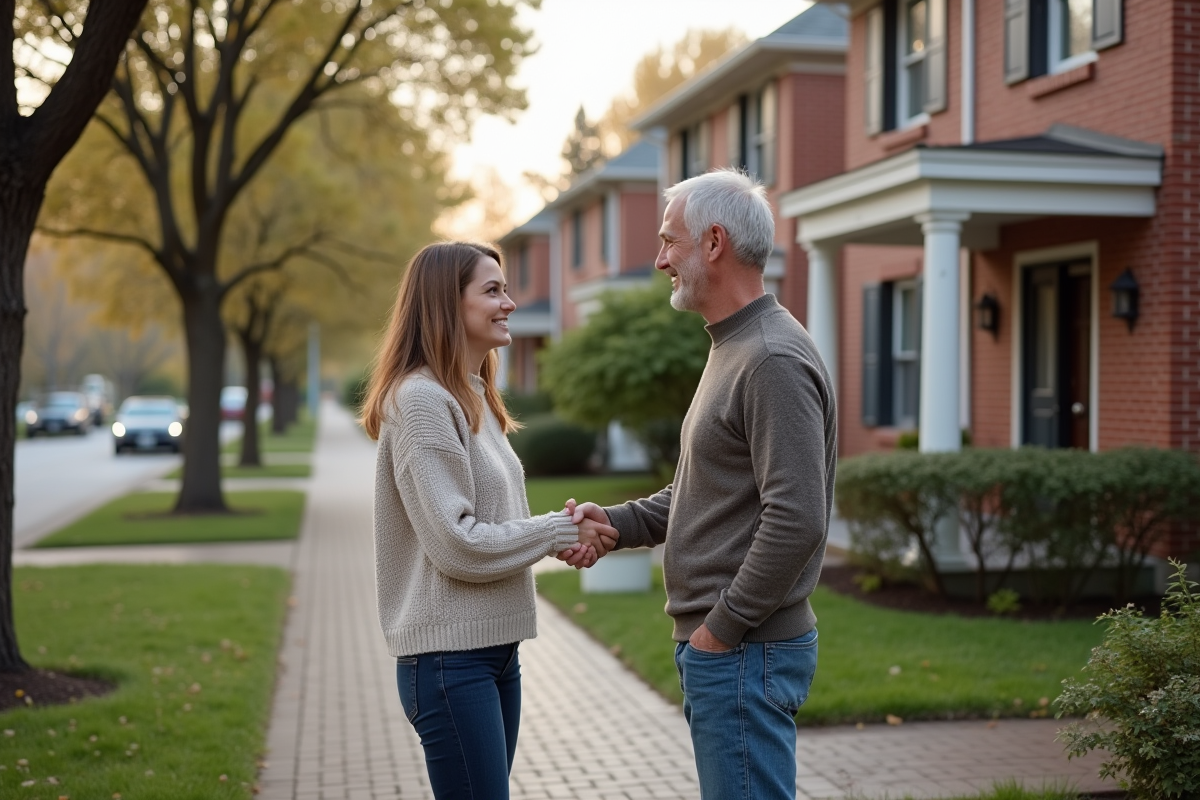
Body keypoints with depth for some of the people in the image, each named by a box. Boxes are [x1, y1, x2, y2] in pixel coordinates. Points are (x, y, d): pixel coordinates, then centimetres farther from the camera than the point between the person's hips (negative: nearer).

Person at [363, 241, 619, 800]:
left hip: (495, 646, 9)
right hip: (449, 655, -9)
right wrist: (561, 532, -10)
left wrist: (563, 535, -3)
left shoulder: (474, 399, 14)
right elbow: (456, 544, -19)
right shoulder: (420, 400, -15)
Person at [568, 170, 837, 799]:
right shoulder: (731, 349, 16)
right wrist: (617, 522, 7)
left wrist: (722, 628, -18)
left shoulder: (775, 361, -18)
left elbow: (796, 519, -25)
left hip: (745, 652, -11)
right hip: (715, 649, 11)